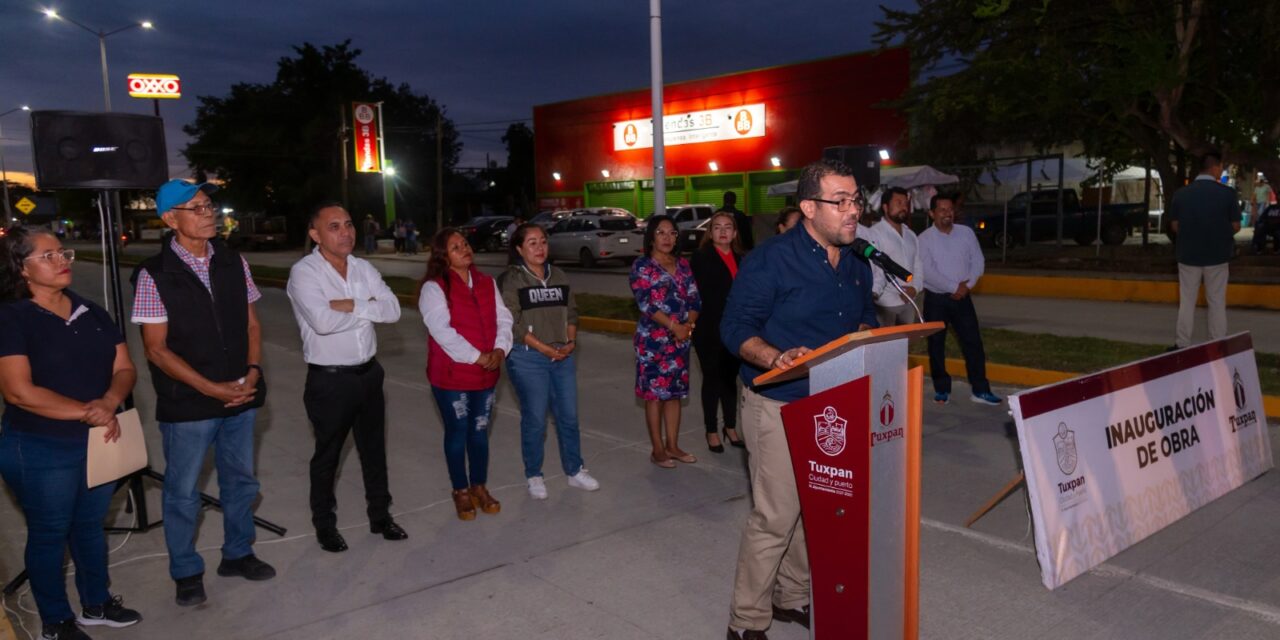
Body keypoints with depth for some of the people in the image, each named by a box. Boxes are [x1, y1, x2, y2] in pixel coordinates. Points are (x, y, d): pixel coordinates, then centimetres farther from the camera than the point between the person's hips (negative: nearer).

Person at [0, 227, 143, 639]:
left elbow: (124, 368, 3)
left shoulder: (91, 312, 6)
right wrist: (87, 412, -23)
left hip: (99, 443, 6)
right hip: (40, 450, -5)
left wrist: (109, 404, -18)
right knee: (49, 534, 10)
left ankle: (96, 604, 36)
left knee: (90, 525, 19)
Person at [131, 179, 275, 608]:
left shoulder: (233, 263, 2)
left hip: (241, 397, 4)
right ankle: (186, 572, 29)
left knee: (240, 480, 17)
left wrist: (253, 372, -7)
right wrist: (213, 389, -15)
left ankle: (237, 554, 36)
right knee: (183, 492, 10)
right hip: (187, 404, -4)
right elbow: (157, 349, -10)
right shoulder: (154, 275, -11)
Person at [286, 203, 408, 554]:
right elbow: (322, 320, -30)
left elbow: (393, 310, -7)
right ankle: (325, 524, 30)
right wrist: (369, 307, -16)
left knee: (374, 448, 17)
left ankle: (380, 515, 34)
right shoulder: (304, 272, -14)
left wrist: (351, 305, -20)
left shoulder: (364, 268, 4)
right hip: (329, 379, -5)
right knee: (327, 455, 11)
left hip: (369, 373, 5)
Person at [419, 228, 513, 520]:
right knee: (457, 433, 7)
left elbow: (503, 319, 5)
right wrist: (476, 357, -21)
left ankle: (479, 487, 29)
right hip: (451, 376, -5)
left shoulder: (486, 282, 9)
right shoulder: (434, 288, -11)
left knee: (480, 432, 15)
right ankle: (461, 491, 23)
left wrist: (500, 350, -13)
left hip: (486, 374, 5)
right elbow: (442, 331, -20)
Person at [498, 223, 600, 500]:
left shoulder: (559, 277, 10)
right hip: (528, 358, -5)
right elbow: (513, 323, -13)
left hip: (563, 357, 5)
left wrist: (571, 342, -5)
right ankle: (534, 476, 19)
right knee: (535, 419, 2)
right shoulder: (511, 280, -7)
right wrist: (545, 349, -16)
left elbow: (571, 312, 12)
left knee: (569, 416, 9)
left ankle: (575, 471, 24)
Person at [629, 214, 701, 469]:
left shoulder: (683, 265, 11)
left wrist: (689, 324, -11)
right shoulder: (642, 266, -4)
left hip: (681, 338, 5)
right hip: (653, 339, -5)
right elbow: (646, 303, -14)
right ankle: (657, 450, 9)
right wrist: (674, 326, -19)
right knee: (654, 393, 0)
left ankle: (672, 446, 20)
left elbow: (695, 300, 7)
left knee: (675, 392, 10)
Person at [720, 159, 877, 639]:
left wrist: (865, 335, -3)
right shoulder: (771, 260, -15)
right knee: (775, 518, -4)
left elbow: (865, 315, 20)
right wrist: (777, 358, -31)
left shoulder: (856, 264, 7)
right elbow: (735, 328, -14)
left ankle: (792, 598, 35)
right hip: (780, 407, -7)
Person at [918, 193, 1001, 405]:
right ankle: (942, 389, 18)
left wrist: (966, 285, -11)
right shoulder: (924, 239, -8)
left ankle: (980, 390, 9)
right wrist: (953, 287, -16)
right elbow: (927, 272, -16)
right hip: (935, 299, -2)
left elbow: (978, 262, 4)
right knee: (936, 345, 6)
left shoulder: (966, 233, 4)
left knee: (973, 342, 2)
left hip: (962, 297, 3)